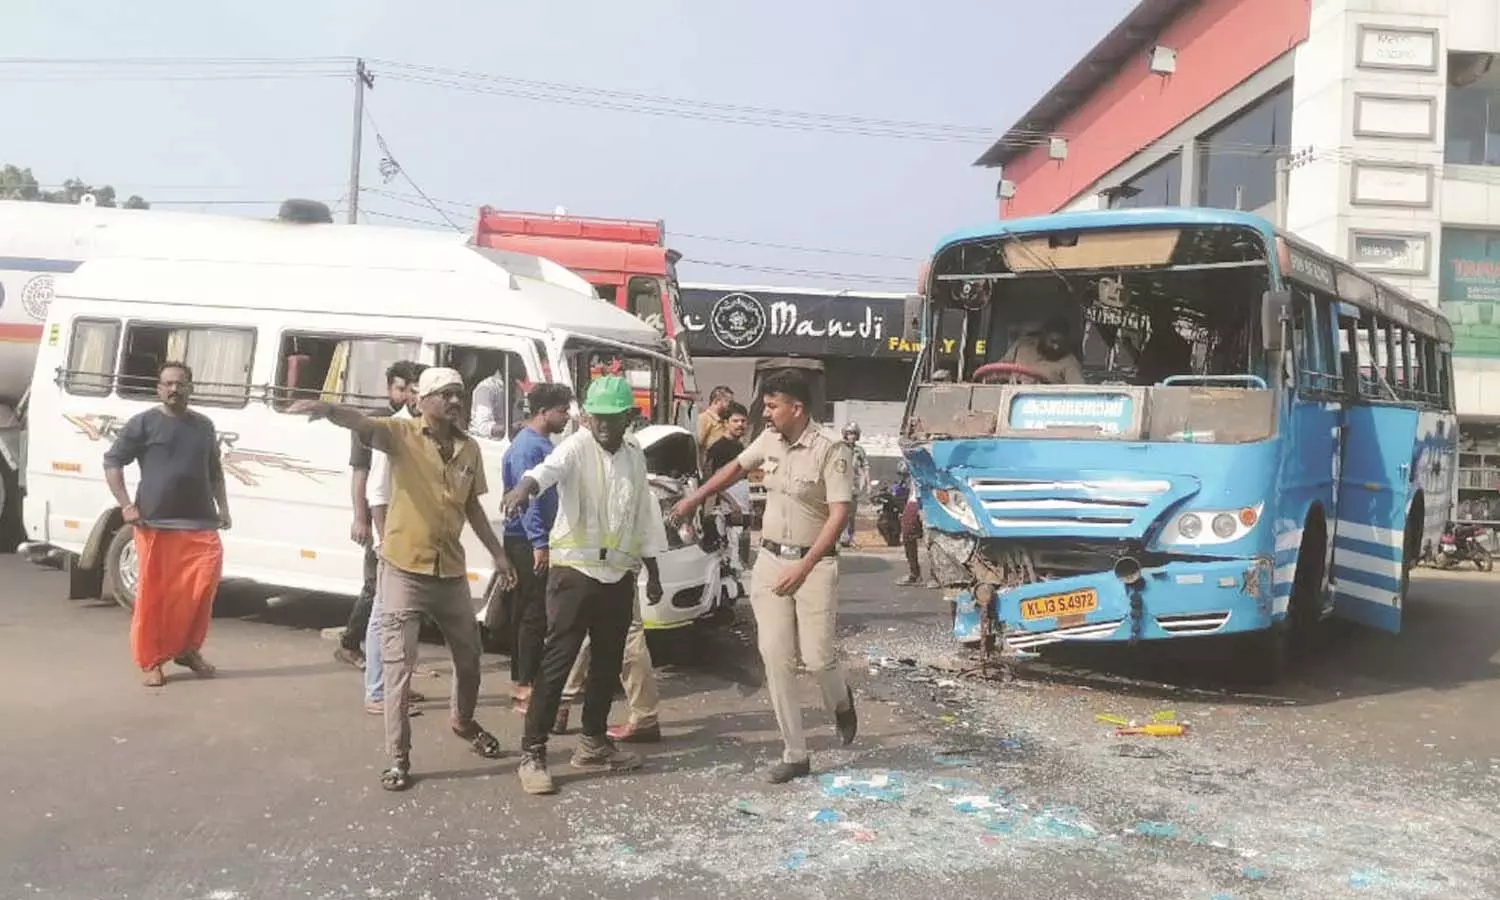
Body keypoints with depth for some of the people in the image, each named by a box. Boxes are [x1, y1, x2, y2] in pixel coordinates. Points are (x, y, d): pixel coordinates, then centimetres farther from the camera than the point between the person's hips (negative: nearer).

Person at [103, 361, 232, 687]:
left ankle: (188, 649, 11)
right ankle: (151, 662, 9)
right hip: (155, 524, -3)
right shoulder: (144, 423, 1)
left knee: (203, 583, -7)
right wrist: (126, 505, -8)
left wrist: (223, 507, 14)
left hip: (200, 523, 4)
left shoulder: (204, 425, 15)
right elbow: (112, 462, 1)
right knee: (153, 593, -1)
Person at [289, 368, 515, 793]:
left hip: (451, 572, 5)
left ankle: (463, 721, 46)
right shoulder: (402, 434, -9)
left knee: (469, 657, 19)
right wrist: (329, 409, -51)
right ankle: (399, 758, 9)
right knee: (398, 666, -1)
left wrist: (498, 554, 16)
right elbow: (363, 423, -29)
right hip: (404, 570, -5)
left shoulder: (469, 448, 6)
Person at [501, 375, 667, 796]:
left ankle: (594, 744, 28)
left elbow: (644, 516, 17)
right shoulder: (576, 447, -10)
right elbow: (549, 467, -34)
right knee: (557, 662, -6)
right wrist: (524, 487, -56)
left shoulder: (635, 456, 9)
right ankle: (532, 753, 0)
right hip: (574, 571, -6)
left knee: (608, 663, 14)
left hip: (620, 575, 6)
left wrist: (653, 572, 19)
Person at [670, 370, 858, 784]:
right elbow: (736, 468, 23)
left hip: (815, 563, -5)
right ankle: (795, 754, 10)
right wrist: (693, 499, 30)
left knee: (816, 657, -6)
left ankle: (841, 704, 31)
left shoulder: (831, 449, -16)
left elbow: (839, 514, -19)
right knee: (776, 659, 0)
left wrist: (804, 567, -24)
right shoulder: (769, 441, 4)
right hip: (770, 560, 5)